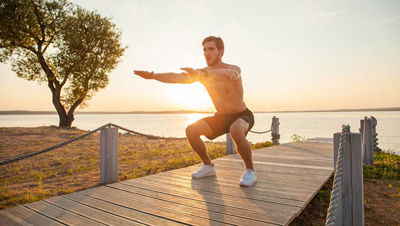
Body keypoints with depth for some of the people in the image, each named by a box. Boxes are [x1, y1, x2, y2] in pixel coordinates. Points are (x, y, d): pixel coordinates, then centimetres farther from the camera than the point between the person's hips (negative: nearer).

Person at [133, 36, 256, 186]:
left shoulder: (234, 69, -21)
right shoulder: (201, 73, -3)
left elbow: (227, 75, -47)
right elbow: (176, 77, -12)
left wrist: (202, 74, -61)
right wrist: (153, 76, -23)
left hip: (242, 116, -5)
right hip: (221, 117, 6)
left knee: (236, 131, -40)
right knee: (191, 130, -12)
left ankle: (250, 171, -16)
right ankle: (208, 166, 6)